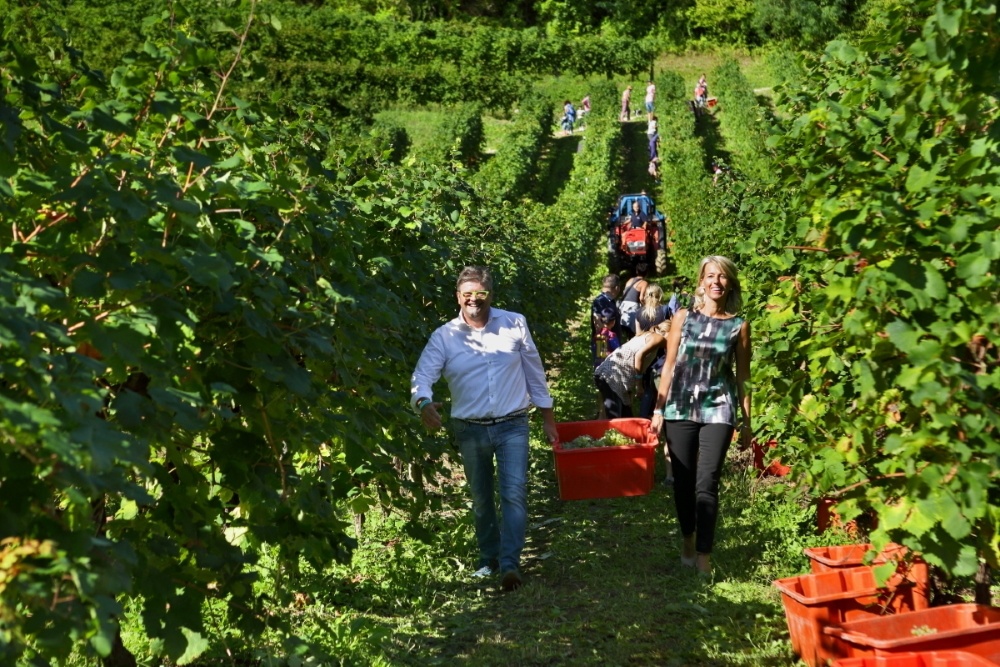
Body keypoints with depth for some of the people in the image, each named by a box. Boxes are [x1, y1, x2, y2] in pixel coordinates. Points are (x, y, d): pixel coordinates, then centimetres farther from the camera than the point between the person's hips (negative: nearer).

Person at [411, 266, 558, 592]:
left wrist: (547, 416, 8)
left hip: (512, 426, -1)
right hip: (469, 430, 1)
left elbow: (534, 372, 6)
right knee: (480, 499, 14)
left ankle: (510, 564, -10)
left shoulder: (514, 324, -1)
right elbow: (422, 376, -13)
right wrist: (424, 402, -36)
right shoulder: (444, 336, -4)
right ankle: (488, 559, 30)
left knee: (514, 494, -13)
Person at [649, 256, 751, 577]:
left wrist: (746, 422, 5)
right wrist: (659, 409, 2)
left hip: (717, 410, -1)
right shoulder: (683, 318, 2)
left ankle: (704, 556, -2)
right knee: (683, 481, 8)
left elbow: (743, 377, 5)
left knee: (706, 483, -7)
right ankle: (688, 540, 29)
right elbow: (669, 367, 5)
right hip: (680, 408, 1)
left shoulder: (738, 326, 1)